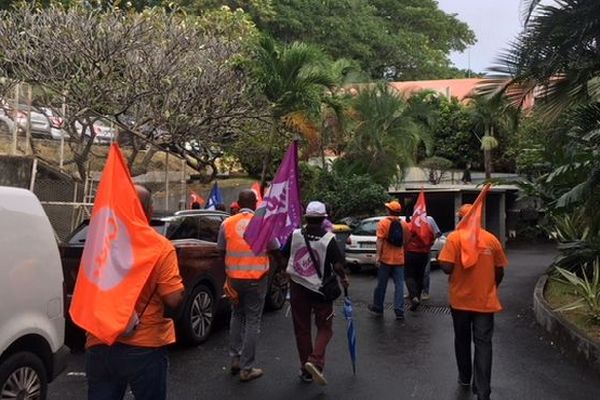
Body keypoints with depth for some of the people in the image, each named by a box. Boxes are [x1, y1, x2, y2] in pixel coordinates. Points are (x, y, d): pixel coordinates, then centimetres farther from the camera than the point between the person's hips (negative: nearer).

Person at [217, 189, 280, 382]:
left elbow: (221, 251, 7)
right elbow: (274, 250, 1)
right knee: (252, 321, 5)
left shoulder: (227, 223, -3)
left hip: (234, 278, 3)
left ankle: (235, 359, 26)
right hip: (257, 278, -3)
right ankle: (246, 368, 9)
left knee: (237, 316, 21)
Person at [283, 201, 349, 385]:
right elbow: (337, 265, -17)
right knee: (324, 328, 10)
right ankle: (315, 361, -10)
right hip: (321, 289, -2)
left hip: (297, 288, 3)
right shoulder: (328, 239, -13)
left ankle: (305, 369, 19)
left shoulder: (295, 235, -5)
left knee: (302, 329, 12)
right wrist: (343, 278, 3)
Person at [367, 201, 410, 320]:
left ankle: (378, 308, 22)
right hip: (399, 259, 3)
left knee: (382, 284, 9)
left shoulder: (383, 223, -8)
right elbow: (406, 241, 13)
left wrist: (377, 255, -15)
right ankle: (399, 311, 1)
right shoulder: (404, 224, 6)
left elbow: (380, 240, -14)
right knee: (399, 285, 4)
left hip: (385, 258, -3)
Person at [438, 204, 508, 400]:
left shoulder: (454, 237, -10)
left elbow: (447, 267, -18)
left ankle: (464, 378, 32)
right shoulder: (491, 239, -1)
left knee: (462, 340, 17)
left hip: (460, 299, -1)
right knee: (483, 343, 3)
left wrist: (441, 261, 4)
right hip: (485, 300, 1)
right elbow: (499, 271, 5)